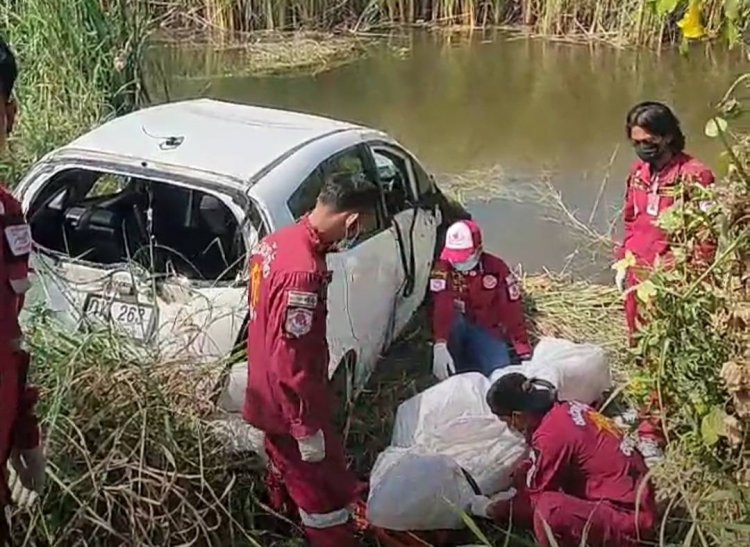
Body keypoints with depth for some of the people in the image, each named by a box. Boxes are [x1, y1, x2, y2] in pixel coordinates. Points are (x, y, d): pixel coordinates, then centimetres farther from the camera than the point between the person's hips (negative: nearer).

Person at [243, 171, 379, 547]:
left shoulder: (279, 241, 0)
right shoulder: (303, 271, -32)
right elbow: (291, 361, -29)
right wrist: (308, 428, -21)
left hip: (270, 396, 9)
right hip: (291, 405, -9)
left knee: (291, 476, 27)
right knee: (329, 493, 5)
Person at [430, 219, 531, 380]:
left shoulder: (496, 268, -17)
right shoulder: (443, 268, -20)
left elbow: (512, 311, -16)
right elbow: (441, 307, -33)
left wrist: (525, 354, -19)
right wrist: (440, 345, -48)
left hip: (486, 330, 1)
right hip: (456, 327, -1)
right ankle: (452, 375, -22)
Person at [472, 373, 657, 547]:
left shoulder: (551, 435, -21)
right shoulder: (564, 410, 4)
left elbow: (532, 502, -10)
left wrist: (489, 509, 5)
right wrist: (511, 494, 21)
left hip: (629, 520, -10)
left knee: (548, 510, -30)